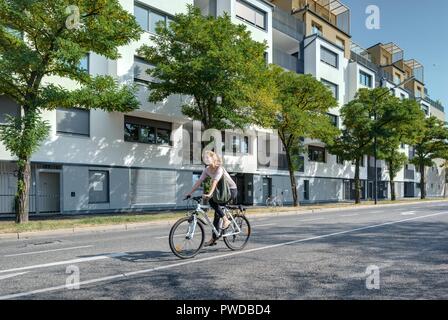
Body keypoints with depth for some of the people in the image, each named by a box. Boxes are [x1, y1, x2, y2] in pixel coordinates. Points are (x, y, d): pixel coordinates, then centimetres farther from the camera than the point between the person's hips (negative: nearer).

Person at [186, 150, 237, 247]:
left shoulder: (219, 169, -24)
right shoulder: (207, 170, -3)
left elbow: (215, 182, -39)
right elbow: (199, 181, -7)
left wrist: (209, 194, -51)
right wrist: (190, 193, -14)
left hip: (232, 190, -7)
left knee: (212, 201, -26)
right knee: (217, 214, 3)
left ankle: (226, 220, -14)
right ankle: (213, 239, 10)